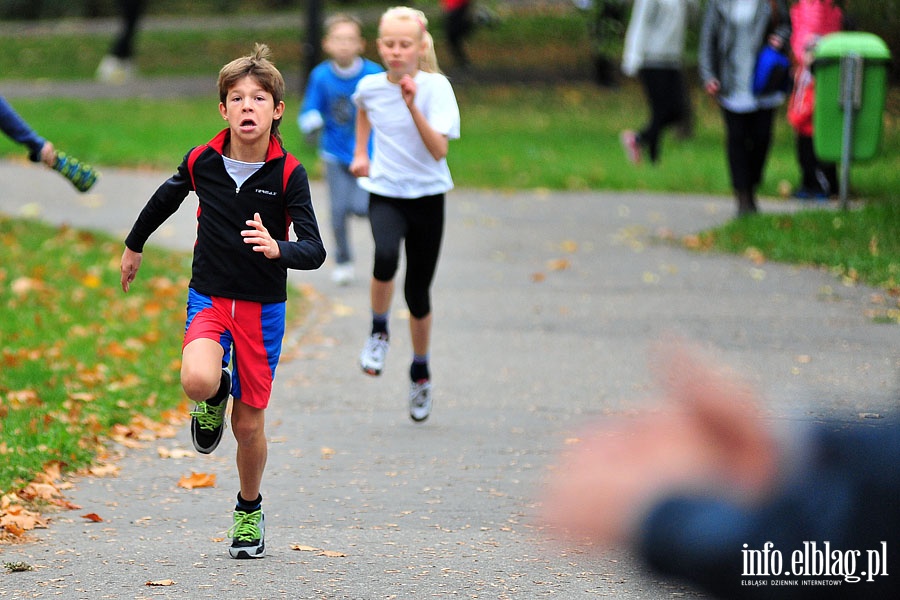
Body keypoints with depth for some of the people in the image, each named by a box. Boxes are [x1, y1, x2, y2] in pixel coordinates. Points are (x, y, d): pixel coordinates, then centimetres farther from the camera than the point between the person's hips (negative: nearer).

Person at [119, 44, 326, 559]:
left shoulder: (289, 174, -12)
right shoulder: (202, 163, -6)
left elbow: (314, 251, -17)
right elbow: (166, 199, 17)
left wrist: (277, 249, -39)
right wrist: (134, 245, 31)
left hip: (263, 307, -1)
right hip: (209, 298, 1)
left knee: (249, 426, 6)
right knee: (198, 379, -30)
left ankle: (249, 509, 33)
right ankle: (215, 398, 8)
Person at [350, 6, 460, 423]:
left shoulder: (435, 87, -12)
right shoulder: (370, 87, -1)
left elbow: (438, 149, -22)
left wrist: (413, 107, -31)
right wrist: (360, 153, 24)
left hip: (427, 197, -1)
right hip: (384, 194, 1)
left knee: (418, 292, 6)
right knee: (386, 257, -32)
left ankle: (420, 372, 30)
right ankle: (379, 332, -7)